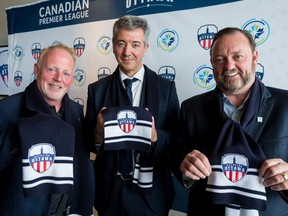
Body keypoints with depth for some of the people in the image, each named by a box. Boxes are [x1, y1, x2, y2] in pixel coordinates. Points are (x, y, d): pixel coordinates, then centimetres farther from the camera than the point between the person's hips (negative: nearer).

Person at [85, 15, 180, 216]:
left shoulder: (166, 87, -5)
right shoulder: (97, 89, -2)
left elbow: (177, 140, -4)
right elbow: (88, 141, 1)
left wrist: (155, 135, -24)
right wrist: (98, 134, -21)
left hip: (151, 193, 0)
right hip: (109, 191, 1)